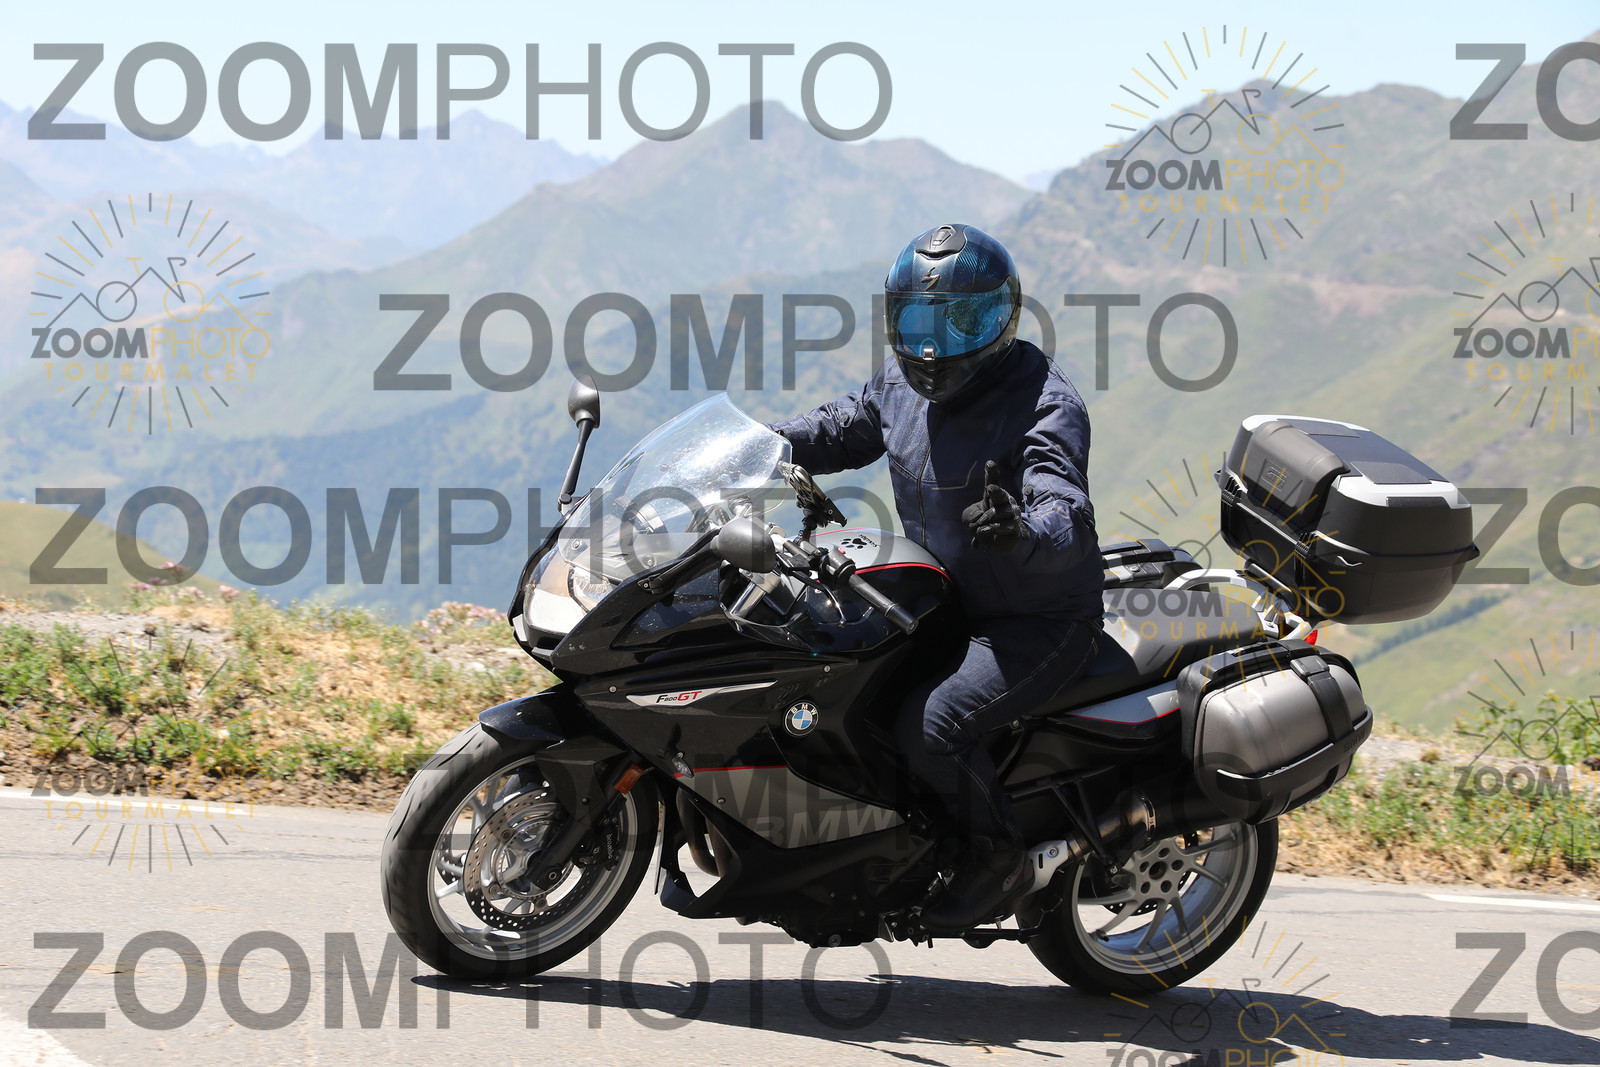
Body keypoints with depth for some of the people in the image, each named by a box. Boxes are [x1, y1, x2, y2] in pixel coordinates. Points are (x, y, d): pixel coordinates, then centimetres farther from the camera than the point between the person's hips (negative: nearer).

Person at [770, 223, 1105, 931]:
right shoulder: (902, 383, 2)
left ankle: (999, 863, -4)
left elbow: (1067, 514, -36)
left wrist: (1022, 531, -60)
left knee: (930, 725, -27)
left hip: (1037, 622, -9)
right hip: (940, 602, 9)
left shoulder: (1045, 405, -22)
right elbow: (840, 430, 23)